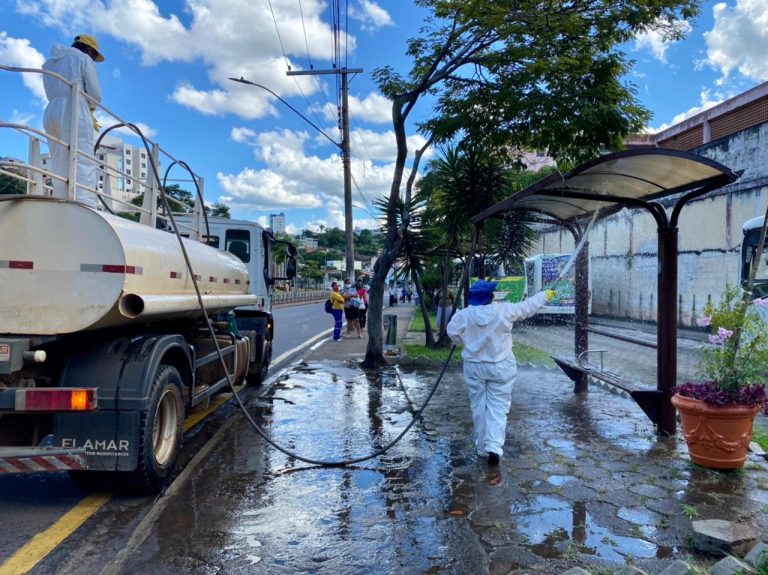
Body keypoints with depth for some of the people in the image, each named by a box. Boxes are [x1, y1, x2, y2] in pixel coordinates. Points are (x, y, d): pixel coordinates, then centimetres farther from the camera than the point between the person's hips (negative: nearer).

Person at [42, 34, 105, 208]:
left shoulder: (49, 62, 28)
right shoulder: (83, 58, 8)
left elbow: (52, 94, 21)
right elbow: (95, 96, 0)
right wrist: (89, 108, 21)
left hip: (51, 113, 7)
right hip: (74, 112, -7)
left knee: (59, 167, 2)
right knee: (83, 164, -17)